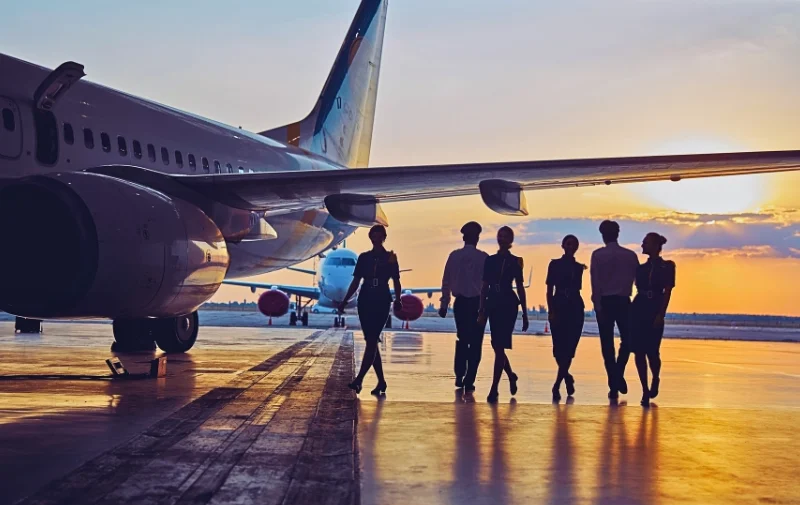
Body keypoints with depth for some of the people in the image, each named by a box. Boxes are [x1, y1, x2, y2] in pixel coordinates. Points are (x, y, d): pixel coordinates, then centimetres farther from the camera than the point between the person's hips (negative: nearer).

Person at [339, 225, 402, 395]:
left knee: (372, 341, -12)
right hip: (365, 301, 3)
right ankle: (381, 381, 12)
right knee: (371, 342, 4)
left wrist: (397, 300, -11)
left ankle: (359, 379, -19)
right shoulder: (363, 257, 10)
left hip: (382, 302, -3)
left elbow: (396, 282, 4)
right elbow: (356, 282, 11)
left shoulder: (390, 258, 4)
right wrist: (345, 301, 4)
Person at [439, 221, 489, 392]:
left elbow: (446, 281, 4)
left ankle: (460, 376, 17)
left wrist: (444, 304, 11)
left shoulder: (454, 256, 1)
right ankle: (469, 381, 1)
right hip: (478, 303, -3)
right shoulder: (483, 257, -7)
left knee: (462, 339, 18)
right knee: (475, 342, 4)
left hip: (460, 302, 3)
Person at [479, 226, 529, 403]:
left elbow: (520, 288, 3)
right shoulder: (490, 260, 9)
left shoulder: (515, 262, 1)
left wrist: (524, 314, 1)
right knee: (496, 345, 9)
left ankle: (494, 388, -7)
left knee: (499, 346, -8)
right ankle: (511, 375, 35)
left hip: (508, 304, -4)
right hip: (493, 304, 4)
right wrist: (482, 310, 4)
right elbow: (485, 287, 9)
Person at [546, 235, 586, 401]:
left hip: (575, 308, 2)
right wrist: (550, 311, -9)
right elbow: (549, 290, -1)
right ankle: (567, 377, 23)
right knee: (559, 347, -2)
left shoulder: (579, 267, 11)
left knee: (569, 346, -6)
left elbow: (578, 289, 14)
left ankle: (557, 385, -4)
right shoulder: (555, 264, 3)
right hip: (559, 307, -2)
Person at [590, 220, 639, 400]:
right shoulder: (631, 255, 2)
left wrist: (598, 305, -5)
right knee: (627, 340, 17)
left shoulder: (598, 255, -4)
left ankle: (614, 386, 3)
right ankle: (619, 376, 2)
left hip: (605, 302, -1)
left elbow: (595, 282, -8)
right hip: (624, 301, 1)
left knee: (607, 344, 4)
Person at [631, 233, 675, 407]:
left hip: (655, 311, -5)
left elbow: (667, 292, -6)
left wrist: (661, 314, -15)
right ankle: (645, 390, 7)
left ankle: (655, 380, 25)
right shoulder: (642, 268, 13)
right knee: (639, 352, -1)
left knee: (652, 351, -6)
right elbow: (638, 289, 12)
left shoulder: (667, 267, 0)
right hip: (638, 310, 5)